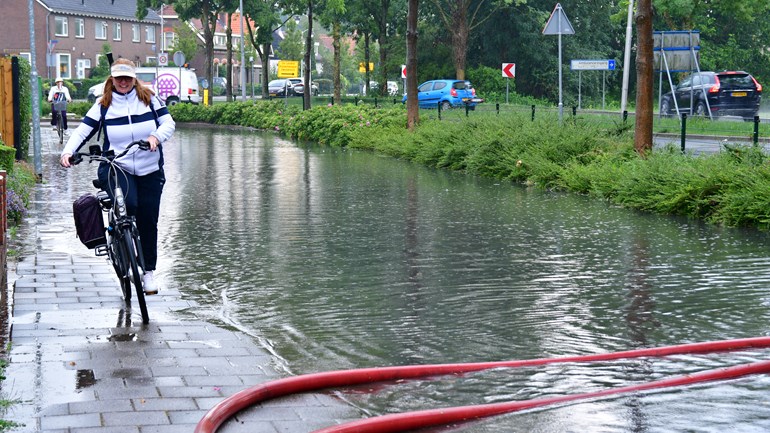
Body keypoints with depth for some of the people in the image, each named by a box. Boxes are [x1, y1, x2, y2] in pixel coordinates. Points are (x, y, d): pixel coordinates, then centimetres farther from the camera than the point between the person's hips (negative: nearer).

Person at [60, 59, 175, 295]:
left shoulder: (149, 98, 4)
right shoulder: (103, 105, 2)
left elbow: (168, 123, -1)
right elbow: (83, 131, 0)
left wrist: (156, 136, -22)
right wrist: (67, 152, -17)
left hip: (150, 171, 2)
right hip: (116, 168, -2)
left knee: (148, 220, 4)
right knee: (128, 205, -30)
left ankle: (148, 271, 18)